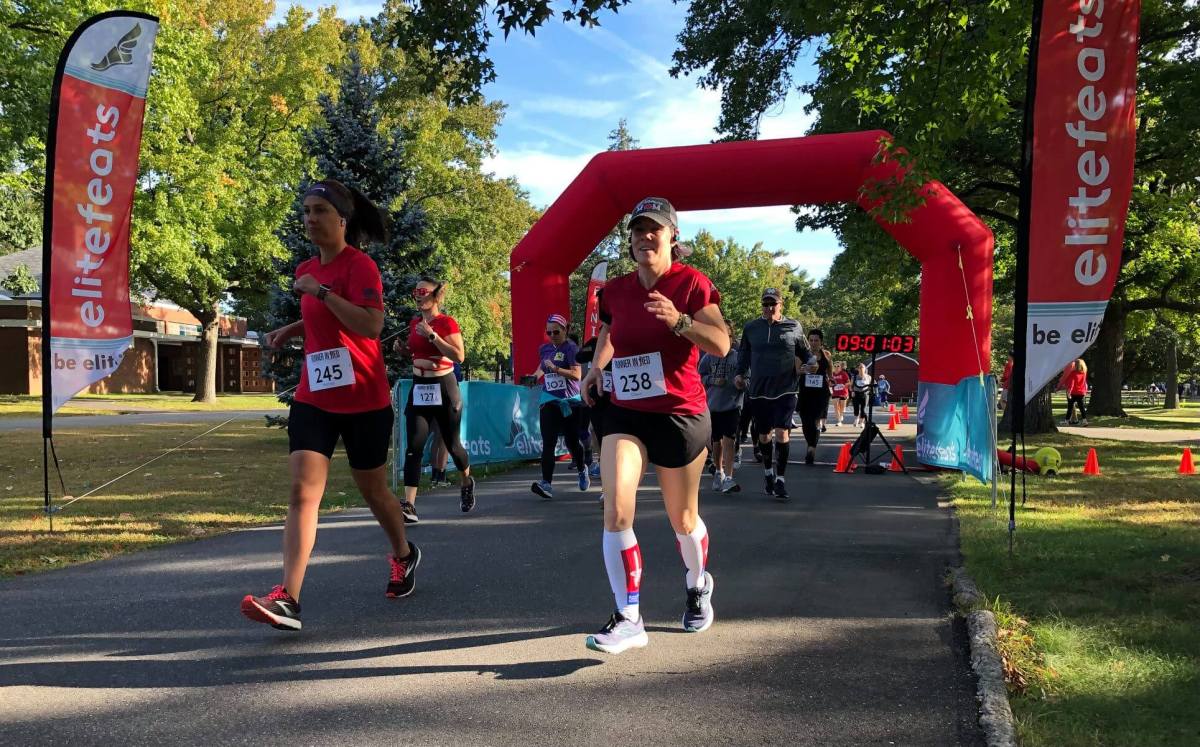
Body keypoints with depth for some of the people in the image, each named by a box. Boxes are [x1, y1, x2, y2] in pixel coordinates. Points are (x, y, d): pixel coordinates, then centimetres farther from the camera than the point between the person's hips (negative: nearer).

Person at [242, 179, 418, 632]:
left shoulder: (360, 266, -13)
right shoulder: (306, 270, 10)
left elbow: (371, 325, -27)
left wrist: (321, 291, -27)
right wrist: (289, 330, 12)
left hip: (365, 402, -5)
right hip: (313, 399, 6)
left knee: (372, 491, 12)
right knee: (302, 491, -9)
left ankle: (404, 555, 40)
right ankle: (287, 599, -13)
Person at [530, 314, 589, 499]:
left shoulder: (571, 348, -7)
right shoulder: (544, 348, 10)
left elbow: (577, 374, -18)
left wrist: (556, 368, -26)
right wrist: (535, 376, 14)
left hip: (570, 401, -4)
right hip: (549, 401, 4)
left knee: (571, 441, 6)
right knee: (548, 443, -11)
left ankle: (582, 470, 36)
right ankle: (547, 483, -19)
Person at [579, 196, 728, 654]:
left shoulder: (692, 283, -8)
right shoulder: (615, 291, 5)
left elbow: (721, 345, -15)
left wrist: (679, 321, -30)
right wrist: (596, 366, 6)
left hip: (681, 415, -3)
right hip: (625, 414, 3)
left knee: (682, 519, 12)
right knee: (616, 510, -17)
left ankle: (698, 585, 43)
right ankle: (628, 619, -10)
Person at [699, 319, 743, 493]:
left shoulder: (738, 357, -1)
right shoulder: (709, 357, 1)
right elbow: (700, 376, 5)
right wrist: (712, 381, -11)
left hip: (732, 405, -2)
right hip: (713, 405, 2)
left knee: (728, 440, -12)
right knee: (717, 441, 15)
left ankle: (728, 478, -14)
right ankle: (719, 471, 36)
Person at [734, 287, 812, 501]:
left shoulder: (793, 327, 3)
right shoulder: (750, 328, 5)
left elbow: (805, 352, 13)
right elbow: (744, 354, 15)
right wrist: (740, 373, 1)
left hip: (785, 390, -2)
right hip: (758, 390, 2)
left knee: (782, 433, -12)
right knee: (764, 435, 13)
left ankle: (780, 479, -3)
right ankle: (768, 471, 36)